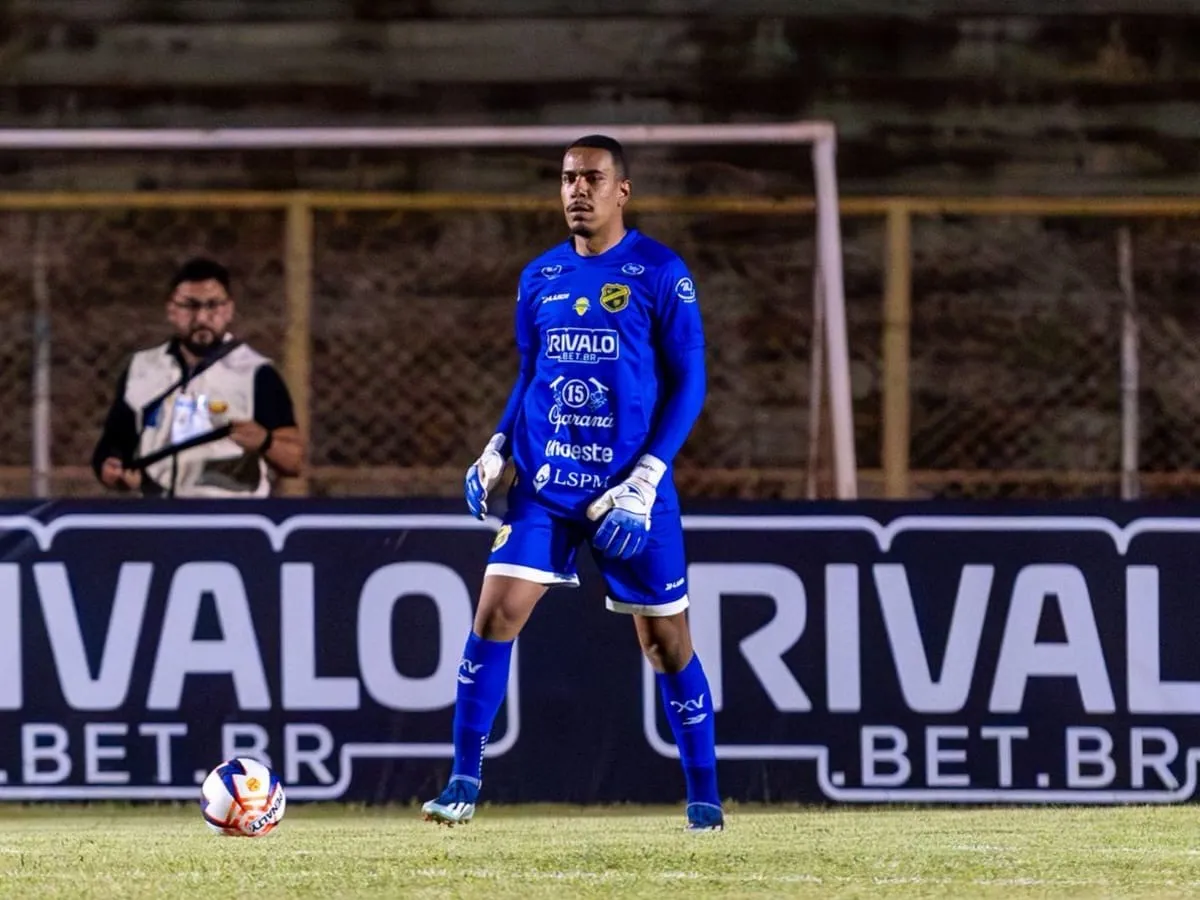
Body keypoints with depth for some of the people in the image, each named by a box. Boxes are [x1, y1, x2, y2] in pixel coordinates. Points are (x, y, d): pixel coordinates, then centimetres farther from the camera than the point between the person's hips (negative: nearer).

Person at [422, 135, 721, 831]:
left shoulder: (661, 273, -5)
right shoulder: (540, 278, 10)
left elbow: (689, 384, -5)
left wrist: (646, 478, -14)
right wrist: (498, 448, 3)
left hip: (630, 490, -4)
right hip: (545, 484, 4)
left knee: (666, 641, 2)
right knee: (495, 614, -10)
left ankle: (705, 799, 14)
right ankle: (465, 785, -4)